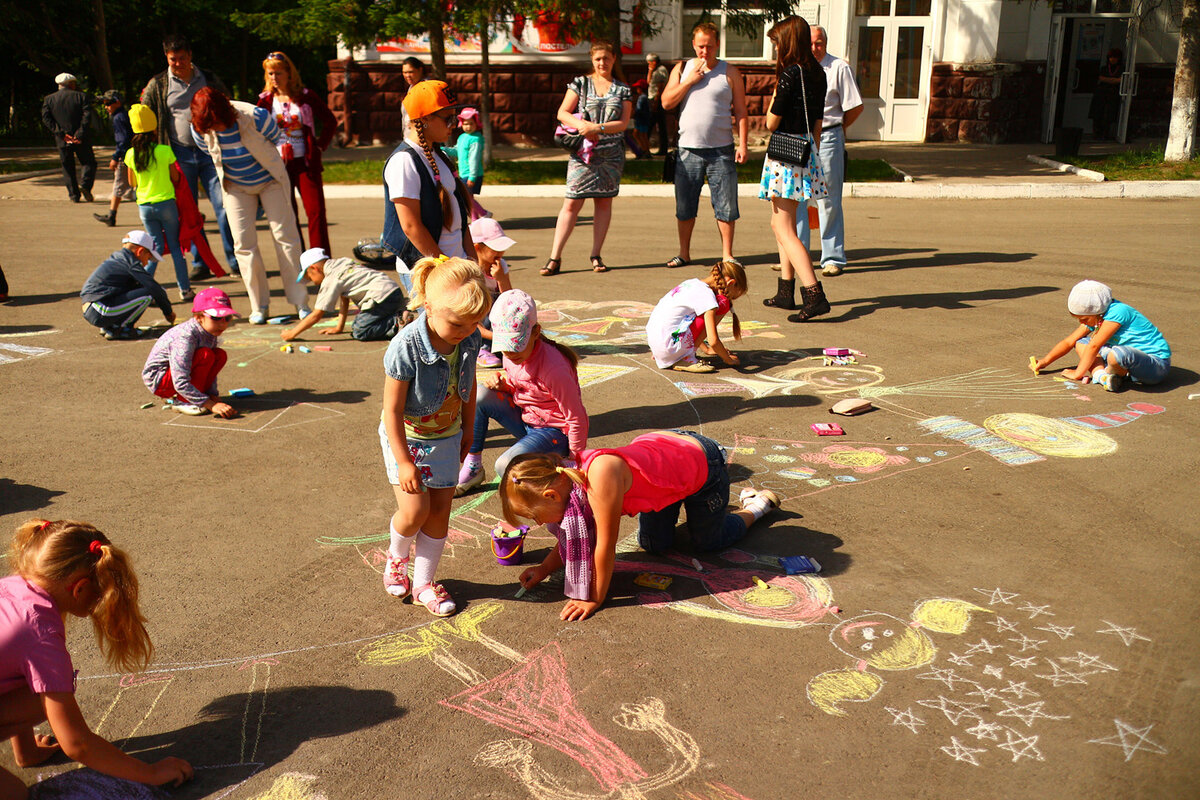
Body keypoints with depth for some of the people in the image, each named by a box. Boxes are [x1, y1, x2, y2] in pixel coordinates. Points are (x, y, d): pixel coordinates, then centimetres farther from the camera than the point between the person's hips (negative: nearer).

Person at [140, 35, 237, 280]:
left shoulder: (209, 79, 8)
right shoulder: (157, 85, 5)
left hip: (210, 152, 0)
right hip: (180, 155, 0)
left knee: (224, 206, -6)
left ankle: (235, 261, 2)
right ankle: (200, 264, 9)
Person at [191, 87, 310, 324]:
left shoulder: (256, 117, -27)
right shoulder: (199, 130, -18)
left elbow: (276, 140, -6)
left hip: (269, 181, -2)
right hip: (235, 186, 2)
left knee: (285, 235, -8)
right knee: (244, 243, -4)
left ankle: (300, 301, -1)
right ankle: (260, 307, 5)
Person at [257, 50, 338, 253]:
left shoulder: (306, 96, 2)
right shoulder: (266, 100, 5)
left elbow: (330, 121, 9)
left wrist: (320, 144, 3)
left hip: (305, 162, -1)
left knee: (316, 211, -8)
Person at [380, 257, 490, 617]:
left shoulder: (470, 340, -16)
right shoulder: (406, 347, -31)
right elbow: (392, 410, -23)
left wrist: (467, 430, 14)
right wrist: (404, 462, -19)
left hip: (446, 438, 4)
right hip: (406, 438, -4)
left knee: (440, 511, 7)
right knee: (415, 510, -9)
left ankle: (424, 582, 25)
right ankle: (396, 556, 25)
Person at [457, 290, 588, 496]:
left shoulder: (553, 368, -30)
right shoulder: (512, 354, -7)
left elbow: (578, 419, -22)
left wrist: (574, 462, -12)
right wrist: (501, 384, -12)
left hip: (554, 431, -8)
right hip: (524, 420, 8)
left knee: (506, 466, -29)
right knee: (479, 395, -13)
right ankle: (472, 467, -2)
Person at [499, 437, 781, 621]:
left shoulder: (601, 475, -42)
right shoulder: (569, 480, -17)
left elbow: (605, 544, -33)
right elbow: (574, 538, -2)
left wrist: (595, 598, -23)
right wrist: (545, 568, -15)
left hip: (703, 464, -6)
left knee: (707, 542, 16)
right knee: (655, 545, 16)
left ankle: (757, 505, 38)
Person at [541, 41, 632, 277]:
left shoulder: (623, 90, 10)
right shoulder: (580, 83, 8)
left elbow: (623, 123, 0)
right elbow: (562, 113, 3)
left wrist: (596, 128, -13)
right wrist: (582, 125, -15)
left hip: (611, 153, 2)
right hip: (582, 152, -2)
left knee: (604, 202, 4)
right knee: (572, 203, -7)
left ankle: (596, 256, 11)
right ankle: (555, 257, -6)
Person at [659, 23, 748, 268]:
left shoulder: (730, 72, 6)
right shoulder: (682, 70, 11)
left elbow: (740, 112, 4)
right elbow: (666, 102, 2)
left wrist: (742, 144, -5)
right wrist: (689, 81, -7)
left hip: (721, 150, -1)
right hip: (688, 149, 2)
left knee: (725, 206, 0)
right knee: (685, 206, 6)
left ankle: (727, 254, 9)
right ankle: (684, 254, 18)